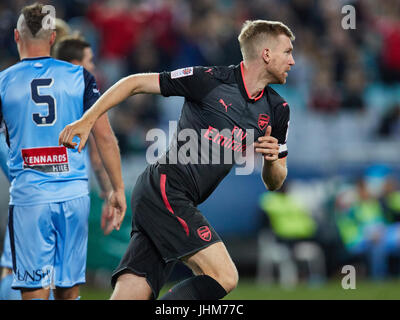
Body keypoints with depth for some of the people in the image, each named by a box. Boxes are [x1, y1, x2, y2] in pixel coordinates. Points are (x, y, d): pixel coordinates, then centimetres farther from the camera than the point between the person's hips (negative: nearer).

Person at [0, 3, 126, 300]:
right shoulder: (79, 77, 4)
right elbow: (105, 137, 1)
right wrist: (118, 188, 9)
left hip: (29, 199, -2)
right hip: (75, 195, 2)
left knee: (35, 292, -2)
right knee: (69, 291, 11)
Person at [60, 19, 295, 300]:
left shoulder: (277, 110, 12)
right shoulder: (210, 80, -7)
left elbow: (274, 182, 18)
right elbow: (136, 83, 1)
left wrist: (272, 161, -5)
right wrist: (88, 119, -4)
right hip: (164, 189, -7)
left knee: (130, 294, -4)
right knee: (224, 276, -17)